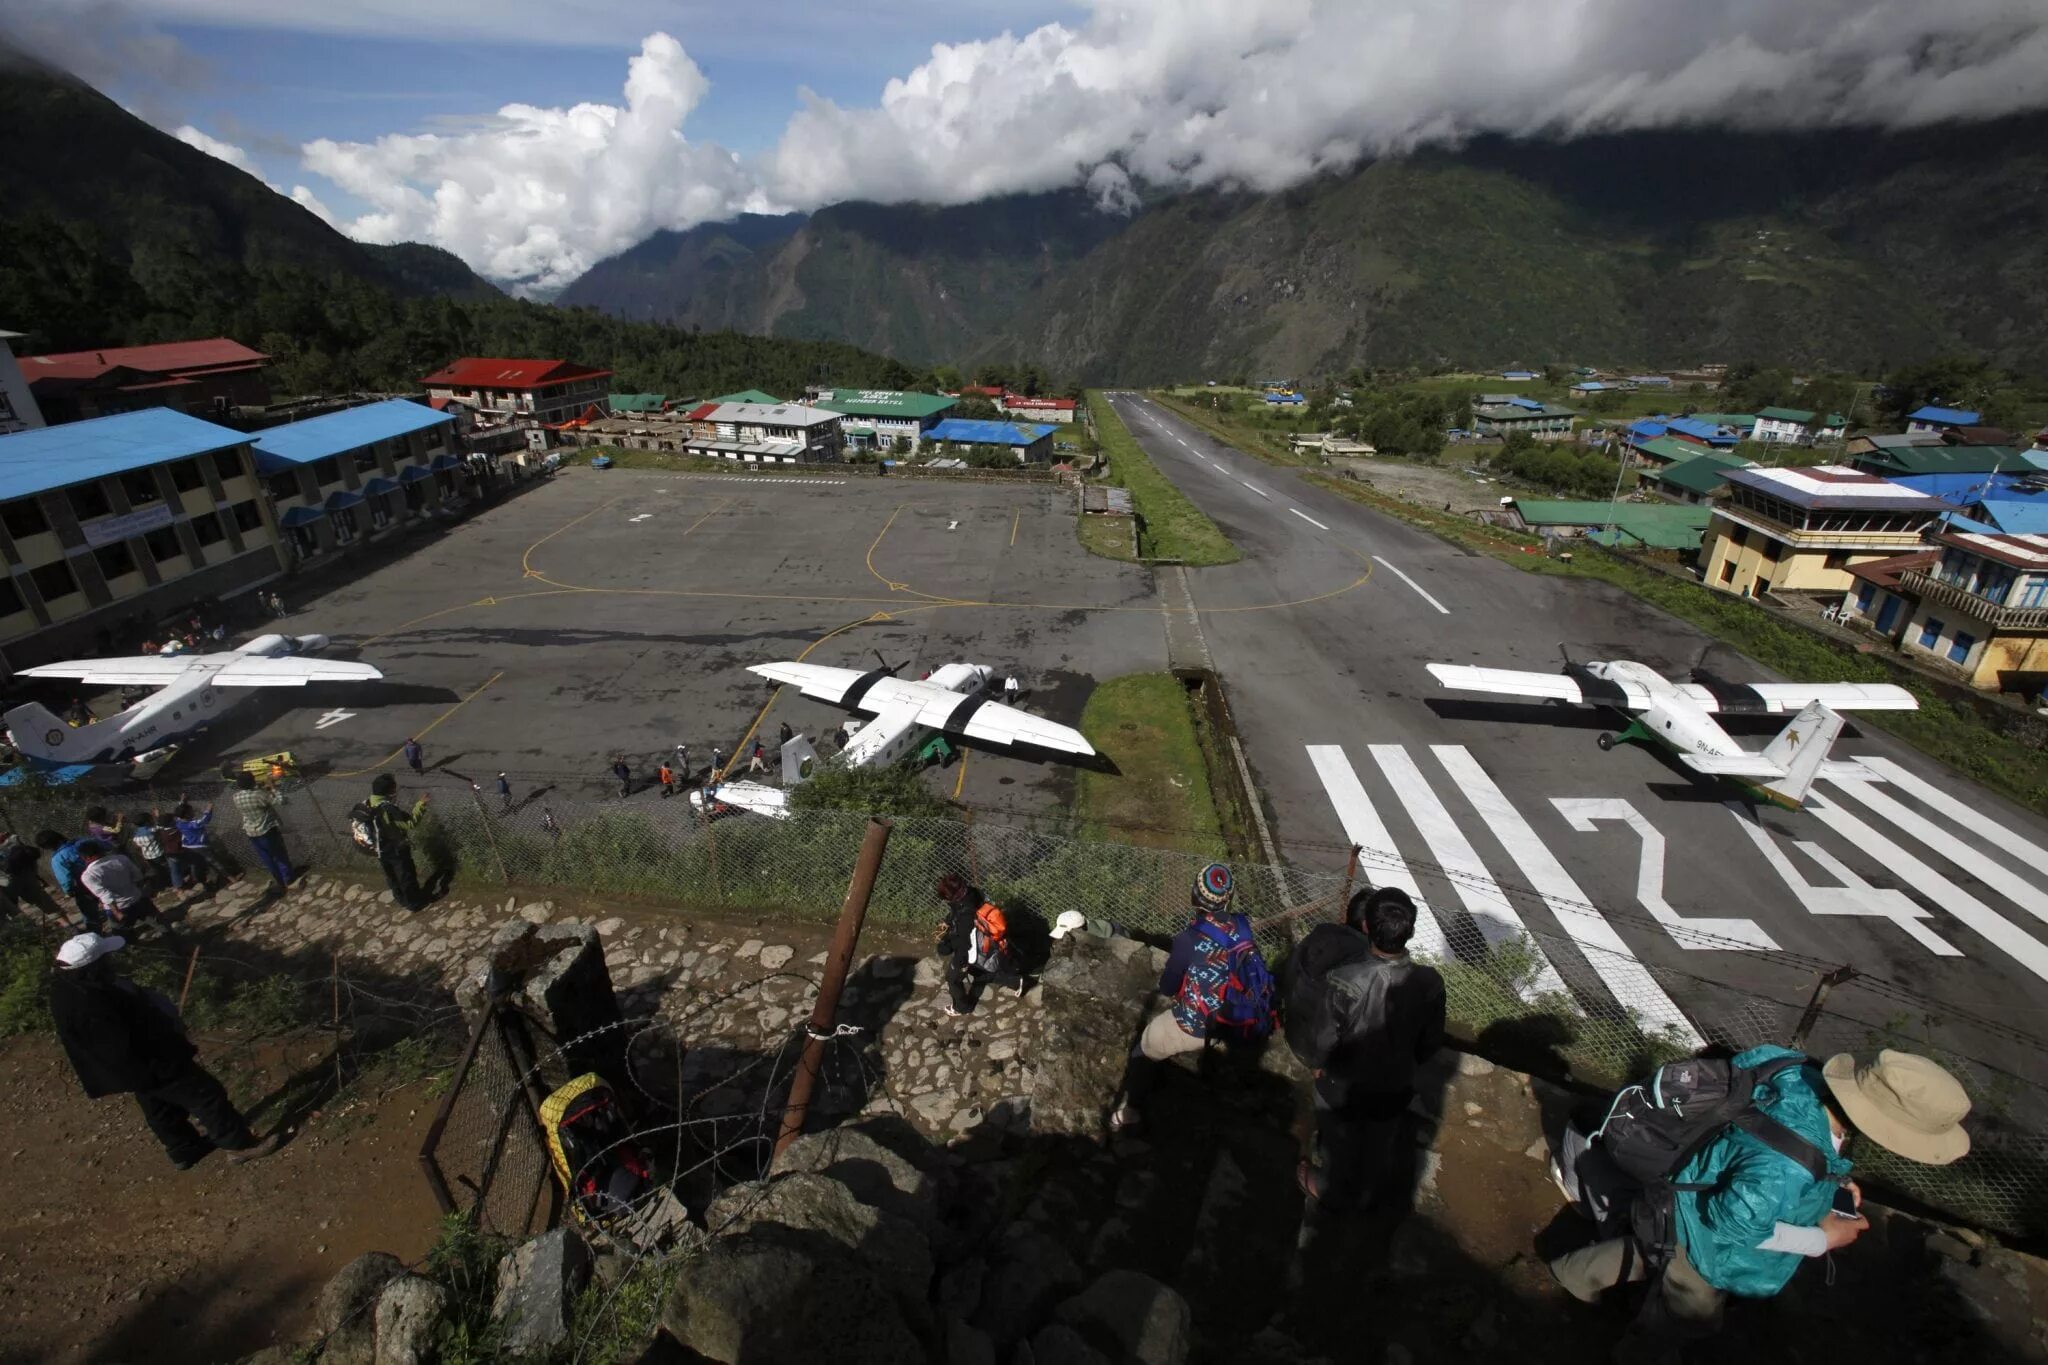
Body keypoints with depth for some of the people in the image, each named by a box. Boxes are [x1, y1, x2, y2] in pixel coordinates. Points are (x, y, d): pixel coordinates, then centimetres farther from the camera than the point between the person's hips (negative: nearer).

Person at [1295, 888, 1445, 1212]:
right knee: (1379, 1144, 32)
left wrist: (1315, 1063, 0)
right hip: (1395, 1085, 3)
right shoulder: (1430, 982, -26)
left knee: (1338, 1141, 28)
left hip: (1343, 1085, -3)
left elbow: (1324, 1037, -23)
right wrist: (1407, 1063, 13)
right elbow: (1431, 1041, -8)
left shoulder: (1344, 980, -37)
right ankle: (1364, 1190, 60)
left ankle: (1333, 1192, 55)